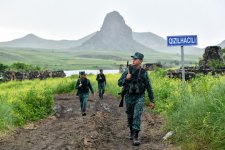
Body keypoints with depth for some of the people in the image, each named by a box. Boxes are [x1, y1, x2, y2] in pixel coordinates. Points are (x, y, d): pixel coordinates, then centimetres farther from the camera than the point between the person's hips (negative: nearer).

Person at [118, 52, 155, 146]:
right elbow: (119, 83, -1)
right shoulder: (128, 71, -2)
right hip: (129, 97, 2)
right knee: (130, 116, 15)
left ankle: (136, 137, -15)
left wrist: (152, 101, 1)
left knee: (137, 116, -16)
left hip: (139, 98, -2)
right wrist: (126, 79, -22)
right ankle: (131, 131, 39)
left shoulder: (144, 73, -5)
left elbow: (149, 87, 1)